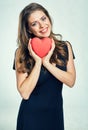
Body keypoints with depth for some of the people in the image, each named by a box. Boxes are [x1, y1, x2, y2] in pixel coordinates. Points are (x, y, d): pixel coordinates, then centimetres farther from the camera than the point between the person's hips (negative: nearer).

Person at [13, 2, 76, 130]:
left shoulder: (65, 47, -5)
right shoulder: (22, 52, -12)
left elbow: (71, 81, -11)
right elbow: (24, 93, -17)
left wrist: (47, 62, -20)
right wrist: (38, 62, -23)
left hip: (56, 112, 3)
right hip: (31, 114, -2)